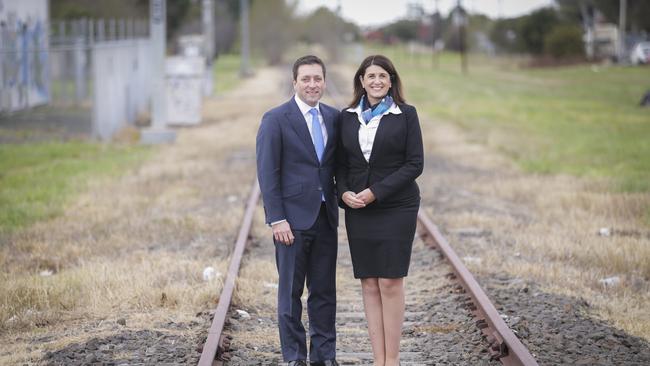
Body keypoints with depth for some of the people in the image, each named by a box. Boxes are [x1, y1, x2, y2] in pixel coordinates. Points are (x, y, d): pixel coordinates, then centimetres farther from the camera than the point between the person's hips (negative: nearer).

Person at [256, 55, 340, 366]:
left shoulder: (334, 118, 9)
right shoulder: (276, 119, -6)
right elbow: (267, 173, -9)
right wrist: (277, 220, -14)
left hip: (326, 217, 5)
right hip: (293, 219, -5)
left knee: (324, 290, 9)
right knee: (291, 291, 3)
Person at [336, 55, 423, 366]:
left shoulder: (406, 114, -2)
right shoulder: (347, 117, 8)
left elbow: (415, 164, -6)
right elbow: (341, 163, 12)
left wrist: (376, 191, -13)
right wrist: (344, 192, -8)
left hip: (396, 208, -3)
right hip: (357, 210, 3)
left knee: (390, 282, -4)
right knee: (369, 284, 3)